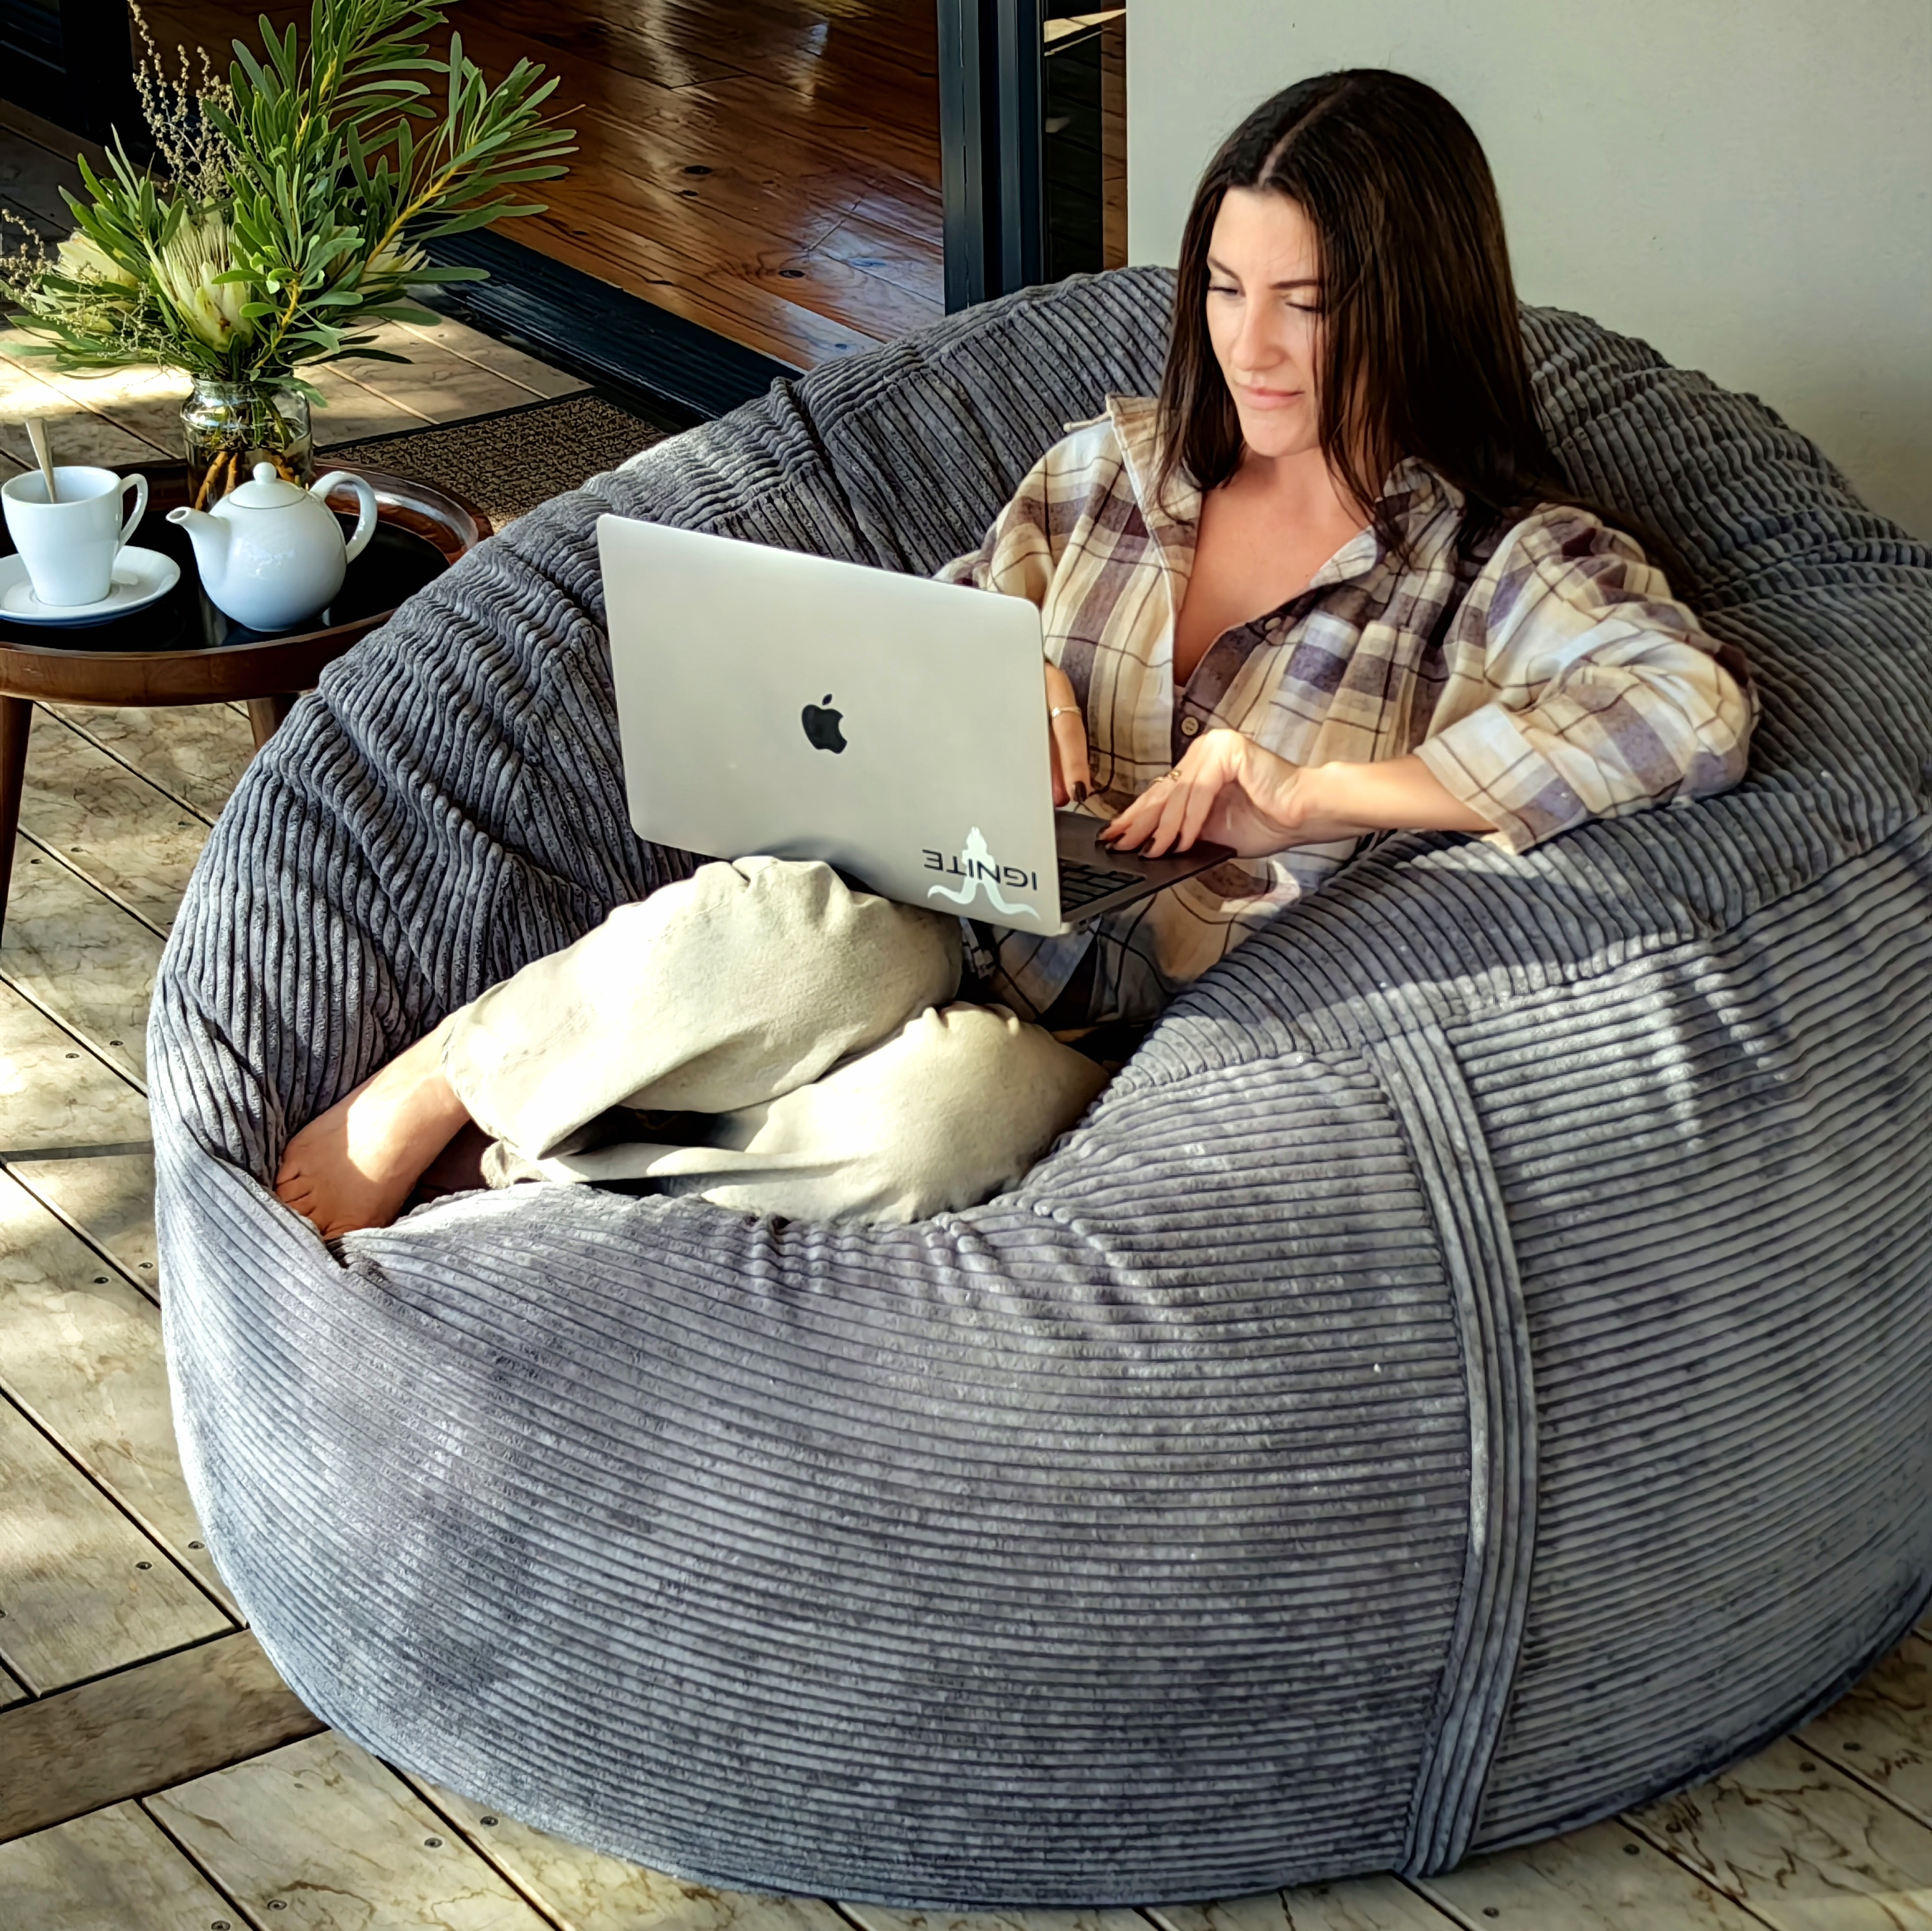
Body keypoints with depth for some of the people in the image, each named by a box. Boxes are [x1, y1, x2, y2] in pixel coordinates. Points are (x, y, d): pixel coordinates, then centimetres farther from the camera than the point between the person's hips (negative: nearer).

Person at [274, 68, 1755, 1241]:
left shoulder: (1499, 556, -2)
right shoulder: (1118, 462, 13)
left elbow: (1697, 707, -22)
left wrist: (1301, 792, -22)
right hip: (954, 927, 3)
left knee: (952, 1100, -40)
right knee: (826, 936, -36)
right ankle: (399, 1115, -20)